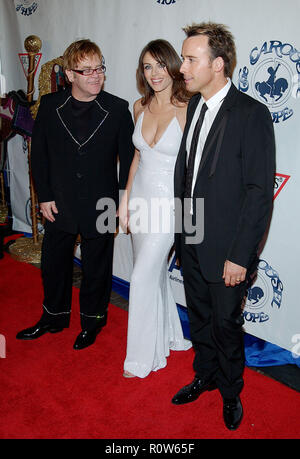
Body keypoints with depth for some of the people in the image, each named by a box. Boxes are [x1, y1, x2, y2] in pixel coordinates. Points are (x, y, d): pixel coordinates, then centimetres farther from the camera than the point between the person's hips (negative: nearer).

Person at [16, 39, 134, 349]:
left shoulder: (117, 109, -7)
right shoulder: (50, 105, -2)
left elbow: (128, 158, -3)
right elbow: (39, 154, 4)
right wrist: (44, 196, -1)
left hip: (100, 207, -2)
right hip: (59, 205, 3)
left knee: (96, 268, 12)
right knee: (53, 263, 16)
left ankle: (91, 321, 36)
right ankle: (54, 317, 40)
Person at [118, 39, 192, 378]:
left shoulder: (187, 110, -14)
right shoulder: (140, 107, 4)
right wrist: (126, 197, 11)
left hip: (169, 202, -6)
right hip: (141, 197, 6)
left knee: (142, 277, -4)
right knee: (154, 272, 17)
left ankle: (141, 357, 17)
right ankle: (167, 336, 39)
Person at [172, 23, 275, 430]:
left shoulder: (252, 114, -16)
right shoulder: (193, 106, 6)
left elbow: (260, 191, -17)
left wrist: (240, 256, -18)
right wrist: (181, 227, 9)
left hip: (226, 251, -6)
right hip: (190, 242, 6)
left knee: (226, 324, 13)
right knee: (199, 319, 22)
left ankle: (231, 391, 39)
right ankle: (205, 375, 46)